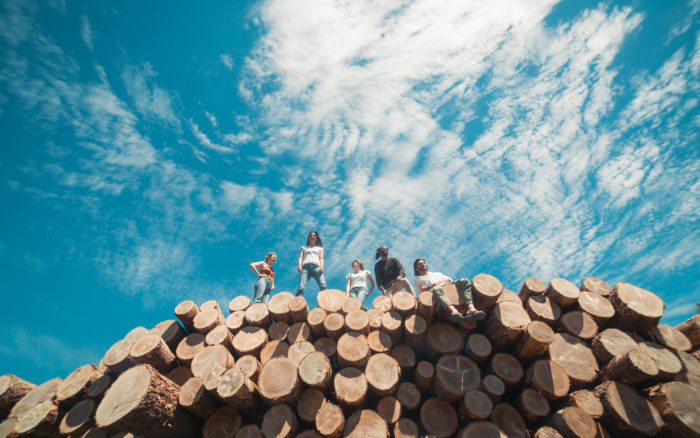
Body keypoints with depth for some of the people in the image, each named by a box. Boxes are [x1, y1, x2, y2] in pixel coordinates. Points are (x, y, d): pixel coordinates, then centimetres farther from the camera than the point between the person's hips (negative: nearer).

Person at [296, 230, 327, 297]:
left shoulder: (319, 248, 30)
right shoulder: (304, 247, 31)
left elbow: (321, 258, 17)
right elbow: (300, 257, 18)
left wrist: (321, 266, -4)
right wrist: (299, 265, -3)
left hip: (316, 267, 0)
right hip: (305, 267, 0)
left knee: (323, 286, -22)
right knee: (301, 288, -19)